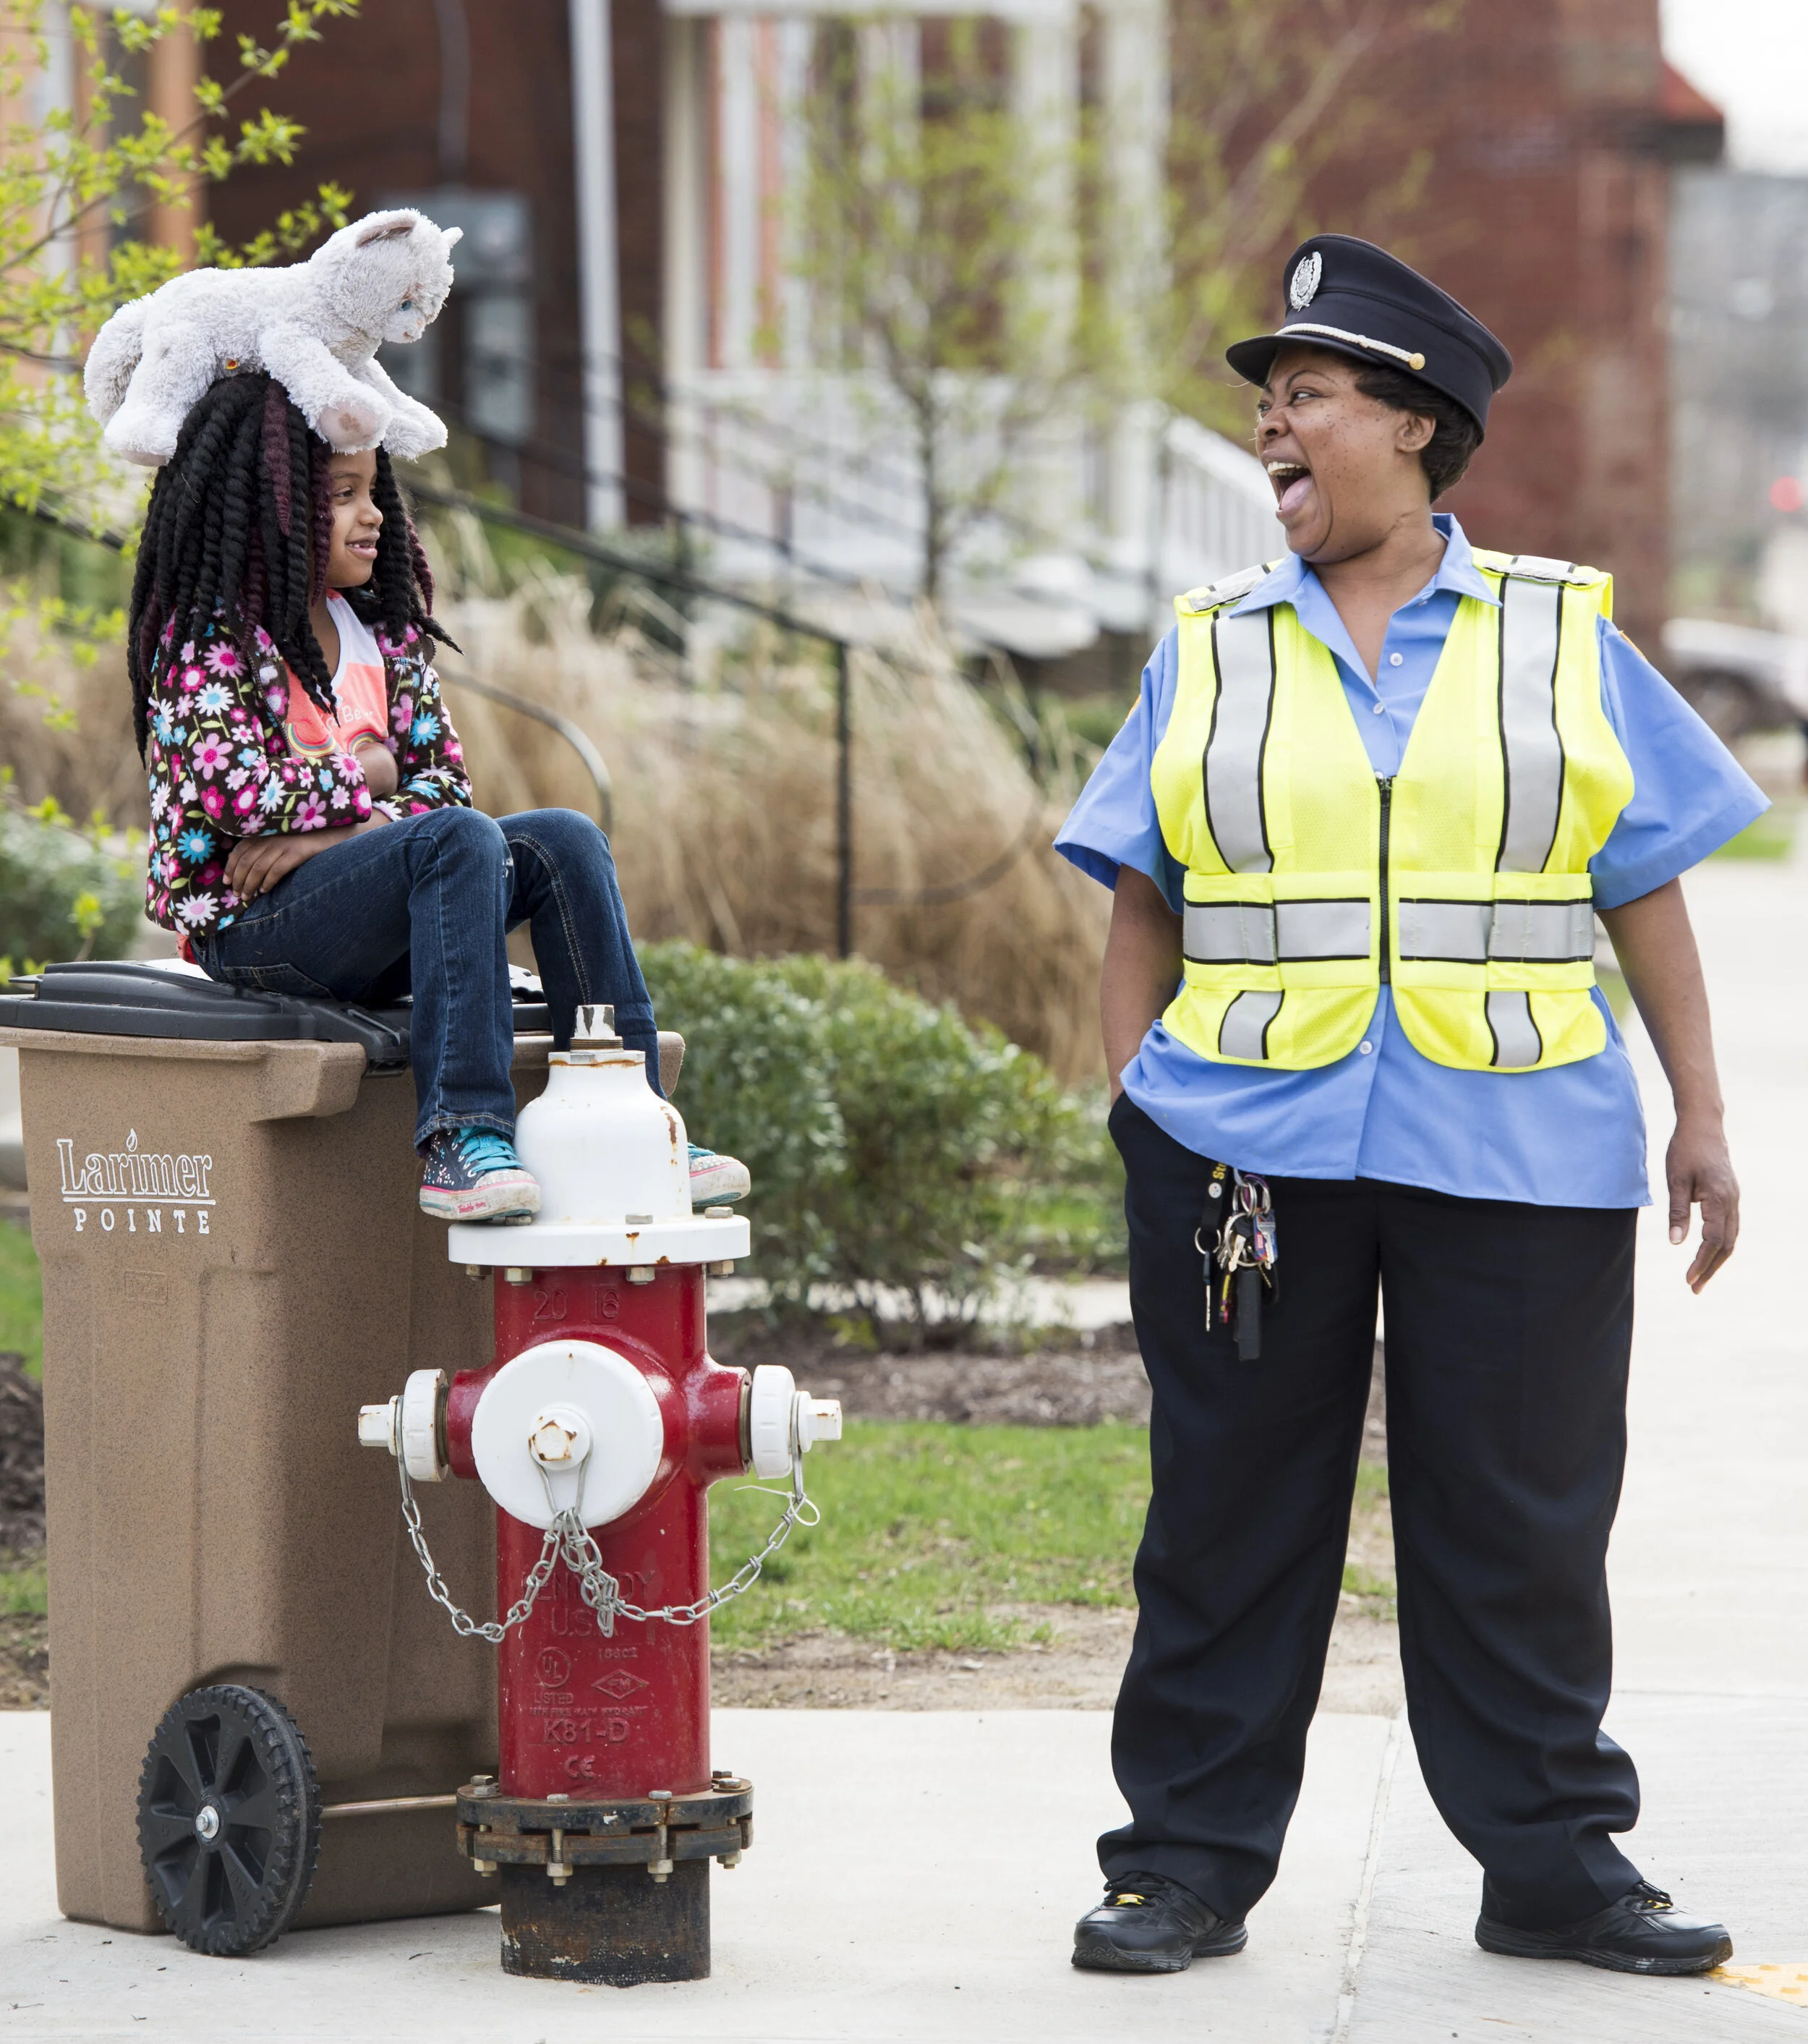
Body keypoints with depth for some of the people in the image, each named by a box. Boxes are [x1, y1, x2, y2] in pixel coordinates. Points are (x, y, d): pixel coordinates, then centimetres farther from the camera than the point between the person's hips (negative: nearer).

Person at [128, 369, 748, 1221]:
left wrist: (329, 833, -12)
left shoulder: (382, 629, 15)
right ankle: (461, 1137, -41)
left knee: (562, 841, -13)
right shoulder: (207, 633, -5)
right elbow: (225, 789, -19)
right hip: (250, 923, -7)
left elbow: (443, 779, 6)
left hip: (360, 927, 7)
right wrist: (360, 782, -6)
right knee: (458, 839, -30)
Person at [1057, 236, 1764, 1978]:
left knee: (1519, 1521, 4)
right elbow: (1144, 909, 11)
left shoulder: (1562, 639, 7)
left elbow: (1647, 898, 8)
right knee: (1232, 1510, 5)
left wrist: (1701, 1117, 3)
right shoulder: (1210, 652, 11)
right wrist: (1132, 1111, 1)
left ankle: (1554, 1864, 13)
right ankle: (1189, 1860, 13)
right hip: (1248, 1150, 1)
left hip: (1516, 1160, -1)